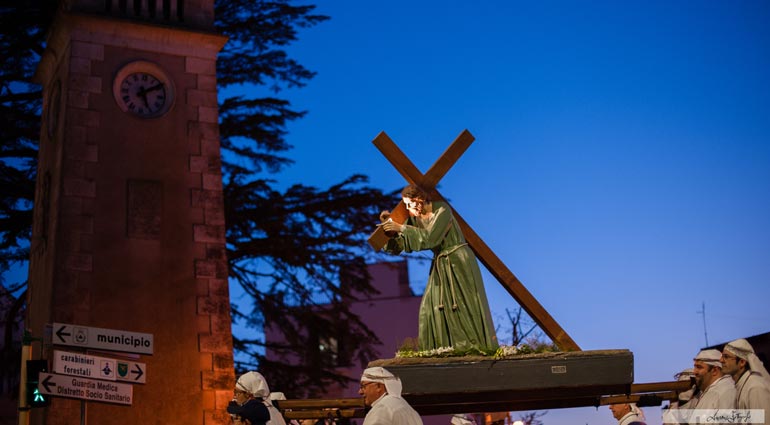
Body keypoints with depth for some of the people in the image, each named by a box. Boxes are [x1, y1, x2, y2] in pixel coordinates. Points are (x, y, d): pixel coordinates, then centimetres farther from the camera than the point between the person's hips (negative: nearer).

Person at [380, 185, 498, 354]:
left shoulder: (442, 210, -19)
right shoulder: (414, 218, 0)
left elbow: (430, 237, -28)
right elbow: (400, 245, -1)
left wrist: (401, 228, -28)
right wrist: (389, 225, -14)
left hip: (459, 261, -6)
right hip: (440, 264, 7)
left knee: (466, 305, -3)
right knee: (432, 307, 0)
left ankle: (482, 346, 6)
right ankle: (445, 348, 4)